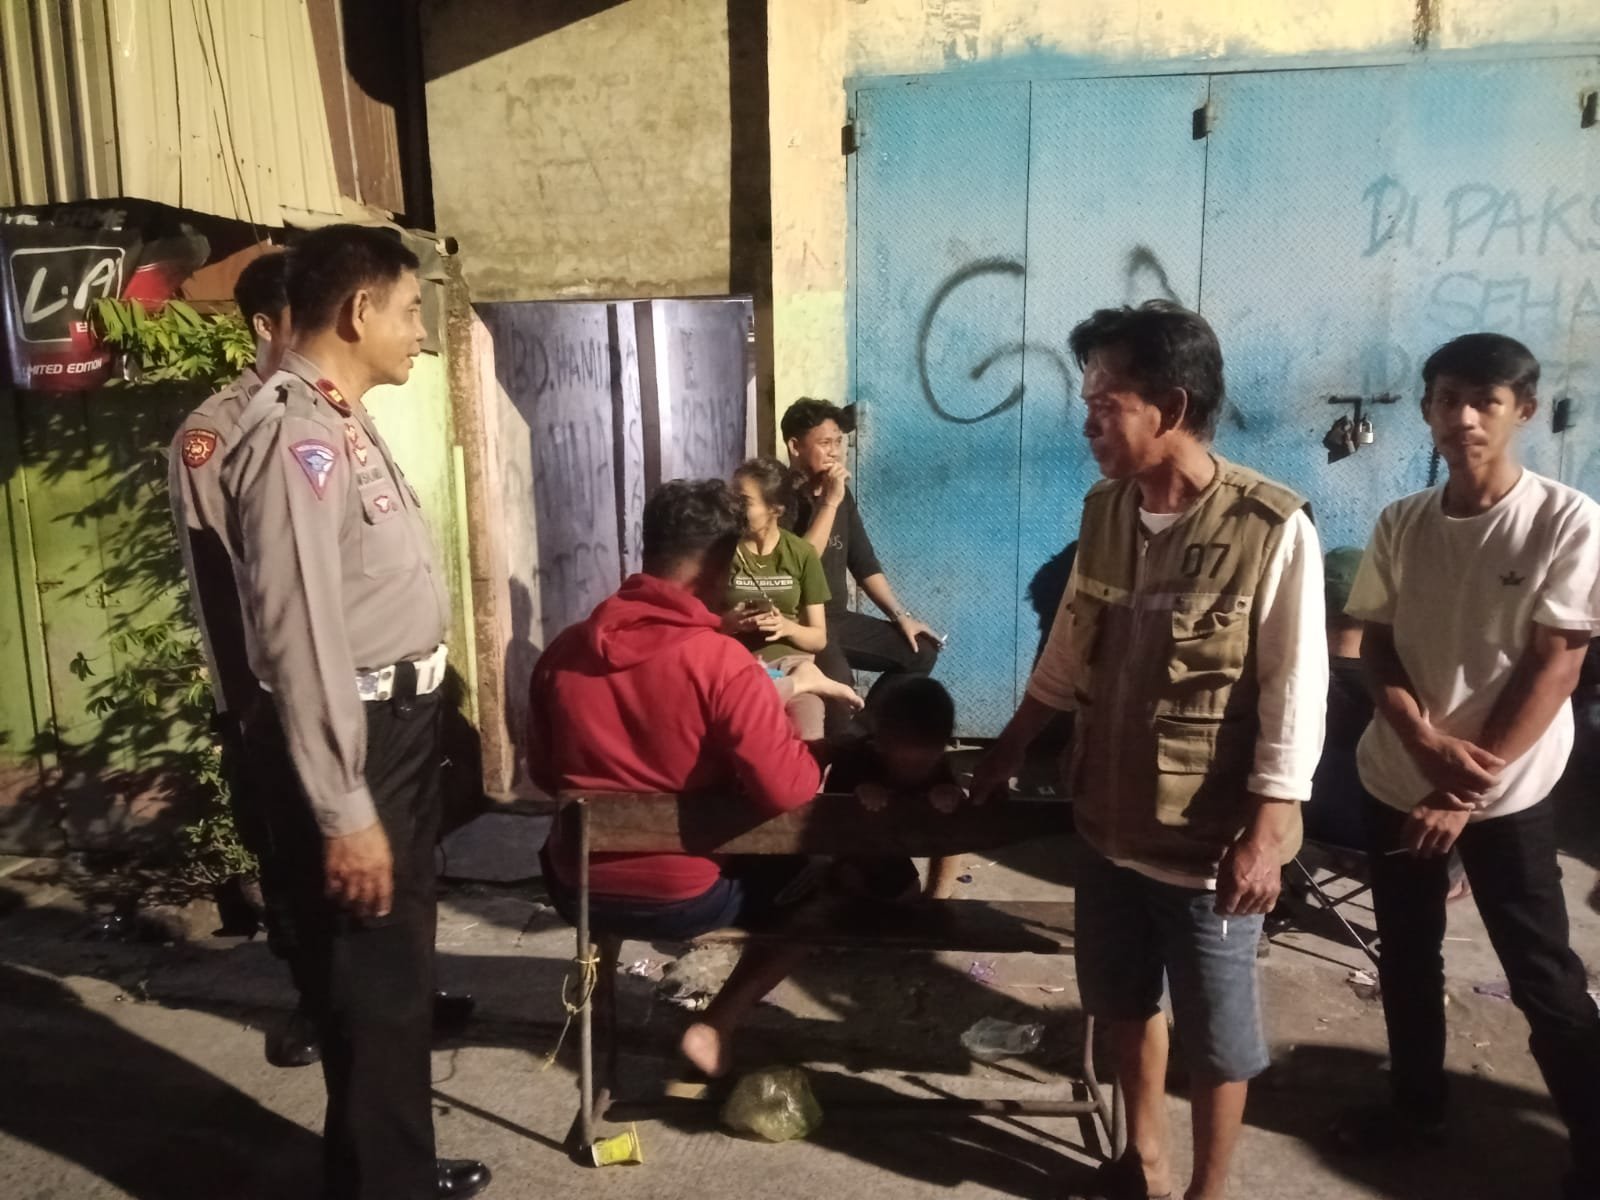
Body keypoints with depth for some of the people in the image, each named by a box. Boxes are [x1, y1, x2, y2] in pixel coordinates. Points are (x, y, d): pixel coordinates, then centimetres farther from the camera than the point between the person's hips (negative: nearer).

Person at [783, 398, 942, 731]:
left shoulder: (842, 495, 11)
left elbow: (865, 564, 15)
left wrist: (902, 615, 7)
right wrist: (829, 502, -22)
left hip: (838, 617, 8)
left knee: (920, 651, 3)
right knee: (837, 678, -35)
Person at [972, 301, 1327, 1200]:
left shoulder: (1273, 530, -19)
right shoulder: (1106, 511, -1)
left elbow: (1294, 699, -16)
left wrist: (1266, 835, -17)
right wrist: (1007, 756, 15)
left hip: (1211, 836, -6)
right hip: (1109, 817, 6)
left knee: (1216, 1029, 13)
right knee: (1123, 1001, 21)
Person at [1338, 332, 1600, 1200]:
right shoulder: (1400, 524, 0)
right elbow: (1376, 648, 2)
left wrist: (1470, 790, -17)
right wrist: (1426, 740, -16)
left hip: (1508, 794, -4)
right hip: (1395, 778, 4)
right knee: (1406, 956, 16)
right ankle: (1417, 1104, 36)